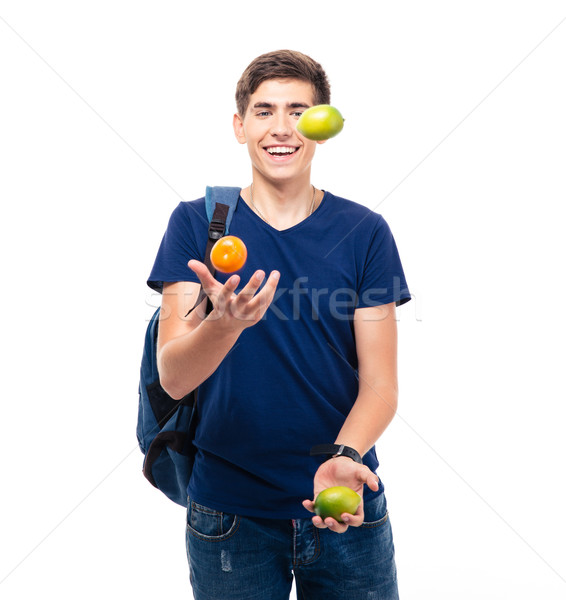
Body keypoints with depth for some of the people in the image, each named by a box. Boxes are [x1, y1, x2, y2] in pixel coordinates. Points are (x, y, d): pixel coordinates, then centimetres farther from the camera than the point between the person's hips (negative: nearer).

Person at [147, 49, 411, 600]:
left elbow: (380, 383, -5)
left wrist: (344, 457, -23)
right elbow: (172, 378, -12)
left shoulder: (364, 232, -4)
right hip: (227, 512, 0)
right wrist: (225, 323, -32)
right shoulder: (196, 223, -5)